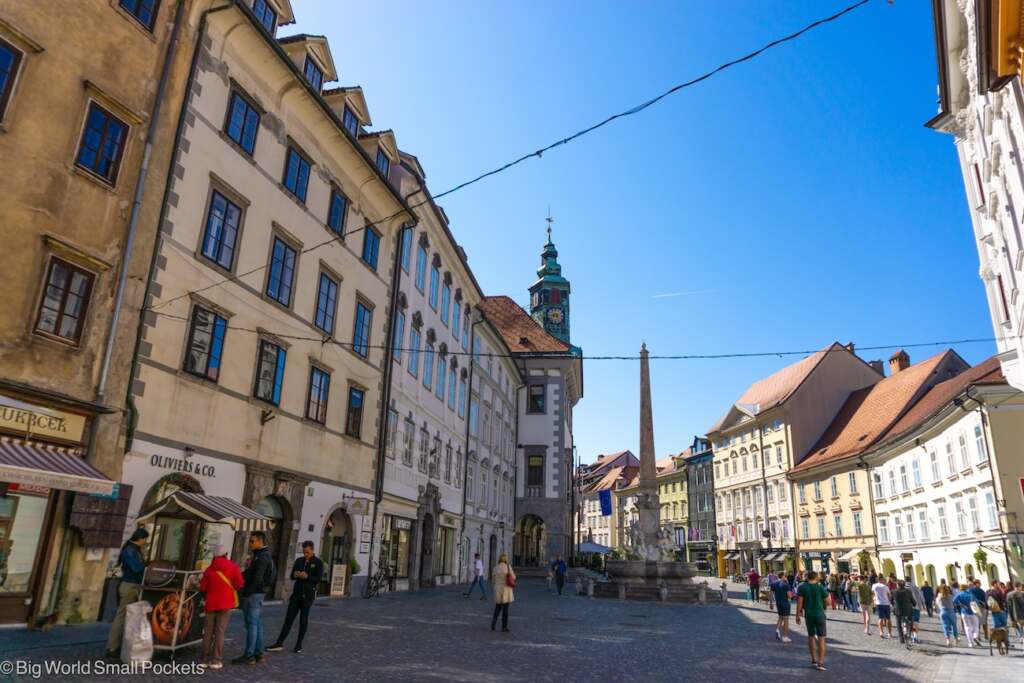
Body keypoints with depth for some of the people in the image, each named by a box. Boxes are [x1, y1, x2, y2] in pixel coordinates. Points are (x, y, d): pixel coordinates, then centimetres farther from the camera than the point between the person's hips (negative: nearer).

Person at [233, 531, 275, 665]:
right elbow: (249, 573, 18)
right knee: (257, 624, 12)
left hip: (253, 594, -10)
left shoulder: (262, 557, -16)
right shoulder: (260, 555, 16)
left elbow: (256, 578, -21)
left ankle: (249, 656, -2)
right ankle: (258, 653, 18)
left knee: (252, 624, -6)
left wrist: (246, 593, -17)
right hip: (258, 593, 10)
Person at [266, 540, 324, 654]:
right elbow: (292, 576, 11)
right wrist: (295, 574, -12)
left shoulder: (318, 562, -5)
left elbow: (319, 579, -10)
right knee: (289, 618, 2)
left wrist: (307, 577, -23)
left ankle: (299, 645, 13)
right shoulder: (299, 560, 8)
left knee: (303, 619, 3)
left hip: (308, 595, -4)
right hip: (296, 593, 4)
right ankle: (279, 643, 5)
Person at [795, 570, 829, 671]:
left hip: (809, 615, 2)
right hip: (820, 614, -2)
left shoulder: (802, 587, -5)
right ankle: (820, 662, -1)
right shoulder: (820, 587, -8)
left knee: (811, 636, 17)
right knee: (821, 638, 3)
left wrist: (797, 615, -2)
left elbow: (799, 602, -8)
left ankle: (814, 660, 18)